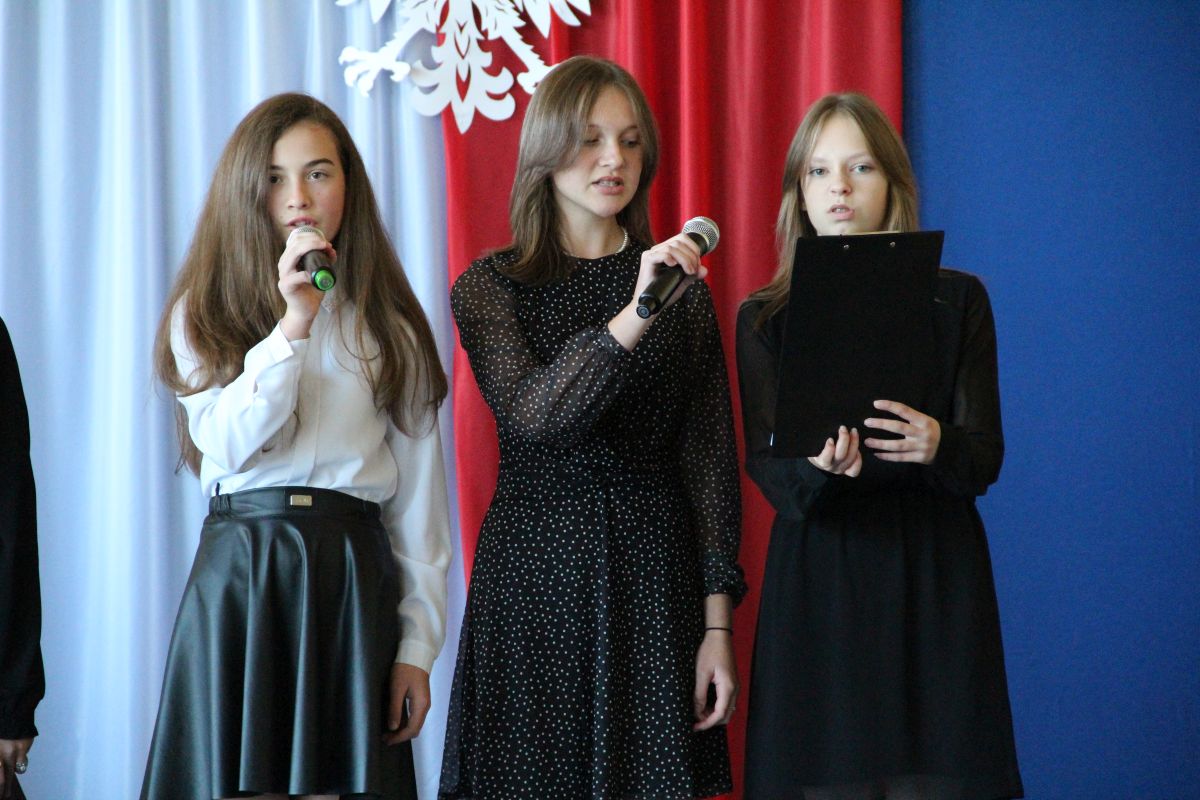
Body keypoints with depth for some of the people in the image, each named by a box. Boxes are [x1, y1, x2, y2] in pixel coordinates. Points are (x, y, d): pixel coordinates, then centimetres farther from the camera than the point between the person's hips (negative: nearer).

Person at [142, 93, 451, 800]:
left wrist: (417, 646, 0)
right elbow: (227, 446, -9)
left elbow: (418, 497, 6)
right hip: (241, 575, -1)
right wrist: (292, 326, -18)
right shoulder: (207, 313, 8)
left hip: (354, 579, 1)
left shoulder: (387, 324, 10)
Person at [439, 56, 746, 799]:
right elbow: (531, 415, -15)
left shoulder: (685, 289, 7)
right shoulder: (491, 286, 2)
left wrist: (718, 623, -3)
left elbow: (710, 458, 4)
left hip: (654, 573, 1)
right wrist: (634, 316, -27)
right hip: (536, 572, -1)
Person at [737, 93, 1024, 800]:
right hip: (818, 581, 0)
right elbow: (765, 468, -3)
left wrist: (936, 447, -23)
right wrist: (817, 466, -26)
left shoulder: (958, 301, 6)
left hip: (933, 578, 0)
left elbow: (986, 458, 0)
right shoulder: (765, 319, 7)